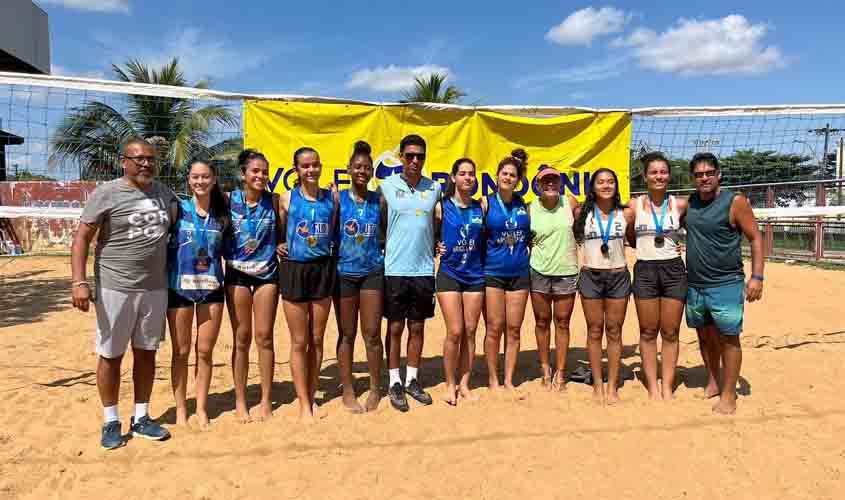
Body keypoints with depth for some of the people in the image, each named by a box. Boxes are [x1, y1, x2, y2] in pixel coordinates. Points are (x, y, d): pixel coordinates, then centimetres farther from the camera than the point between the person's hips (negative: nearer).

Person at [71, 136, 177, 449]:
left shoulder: (165, 193, 9)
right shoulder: (106, 194, -5)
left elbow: (175, 229, 23)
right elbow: (81, 238, -7)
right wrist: (79, 282, -17)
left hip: (155, 288, 4)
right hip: (115, 289, -4)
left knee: (146, 353, 12)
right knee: (111, 355, 6)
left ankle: (141, 418, 25)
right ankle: (111, 422, 21)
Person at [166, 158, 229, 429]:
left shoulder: (221, 214, 6)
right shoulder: (178, 209, -2)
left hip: (211, 287, 2)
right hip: (179, 286, -2)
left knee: (205, 350, 7)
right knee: (181, 351, 8)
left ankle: (201, 407, 22)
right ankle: (181, 407, 23)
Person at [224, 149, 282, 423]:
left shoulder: (273, 200, -1)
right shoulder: (229, 200, -3)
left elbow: (284, 233, 7)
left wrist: (278, 246, -10)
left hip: (267, 272, 0)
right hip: (237, 273, 0)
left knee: (264, 337, 3)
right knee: (242, 339, 5)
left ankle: (266, 401, 15)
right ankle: (240, 401, 18)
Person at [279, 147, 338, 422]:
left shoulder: (331, 198, 4)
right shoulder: (287, 198, -1)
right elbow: (278, 233, 6)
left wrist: (332, 247, -1)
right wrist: (280, 246, -8)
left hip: (323, 268, 2)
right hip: (294, 269, -2)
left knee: (317, 339, 10)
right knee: (299, 341, 4)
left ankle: (311, 397, 25)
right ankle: (304, 404, 14)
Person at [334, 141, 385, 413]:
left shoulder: (379, 200, 4)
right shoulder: (338, 198, -2)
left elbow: (386, 234, 12)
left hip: (373, 271, 1)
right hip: (344, 272, -1)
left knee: (372, 333, 4)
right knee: (347, 334, 7)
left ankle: (375, 388, 20)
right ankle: (347, 390, 20)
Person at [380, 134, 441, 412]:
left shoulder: (435, 188, 5)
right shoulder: (386, 187, -1)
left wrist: (438, 244, 4)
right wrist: (384, 248, -1)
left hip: (424, 269, 2)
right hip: (395, 269, -2)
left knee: (417, 327, 11)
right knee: (395, 328, 5)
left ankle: (412, 380, 25)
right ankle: (394, 384, 18)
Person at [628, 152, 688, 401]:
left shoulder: (680, 205, 1)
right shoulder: (635, 205, 0)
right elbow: (628, 237, 11)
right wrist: (646, 244, -1)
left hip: (674, 270, 0)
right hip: (645, 271, 0)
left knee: (670, 333, 6)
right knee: (648, 332, 6)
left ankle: (667, 385, 16)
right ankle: (652, 385, 15)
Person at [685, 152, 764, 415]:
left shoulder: (735, 202, -8)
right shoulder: (688, 203, 6)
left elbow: (756, 238, -7)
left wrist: (757, 277, -14)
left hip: (726, 285, -5)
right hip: (694, 284, 5)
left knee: (728, 338, 1)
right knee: (705, 336, 15)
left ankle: (728, 395, 12)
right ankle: (712, 383, 32)